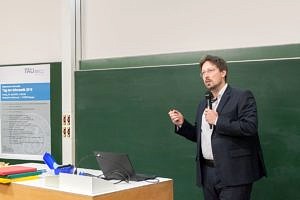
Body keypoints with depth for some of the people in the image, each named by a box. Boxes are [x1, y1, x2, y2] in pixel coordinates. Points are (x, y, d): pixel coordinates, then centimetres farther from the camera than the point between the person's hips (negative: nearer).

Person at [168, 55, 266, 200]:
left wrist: (217, 120, -17)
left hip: (233, 173, -7)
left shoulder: (242, 97, -5)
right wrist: (182, 124, 5)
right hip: (207, 172, 7)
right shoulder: (203, 103, 18)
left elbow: (250, 127, -19)